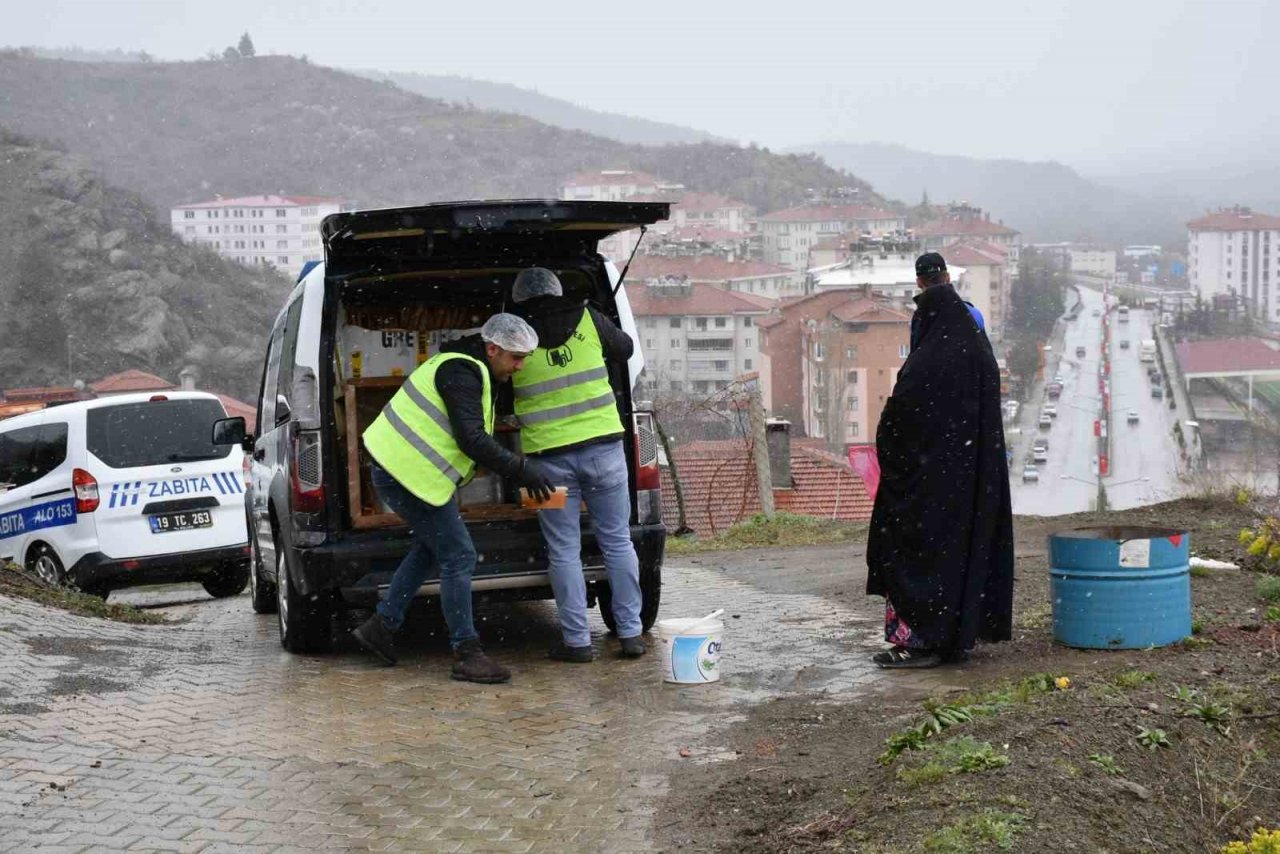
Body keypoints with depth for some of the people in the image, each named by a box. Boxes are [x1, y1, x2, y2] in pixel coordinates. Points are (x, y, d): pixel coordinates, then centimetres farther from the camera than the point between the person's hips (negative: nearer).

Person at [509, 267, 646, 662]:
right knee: (617, 541, 10)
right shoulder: (588, 320, 2)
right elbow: (625, 349, 19)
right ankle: (630, 633, 12)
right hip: (603, 447, 2)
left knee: (564, 551, 7)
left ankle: (577, 640, 8)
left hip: (550, 457, -2)